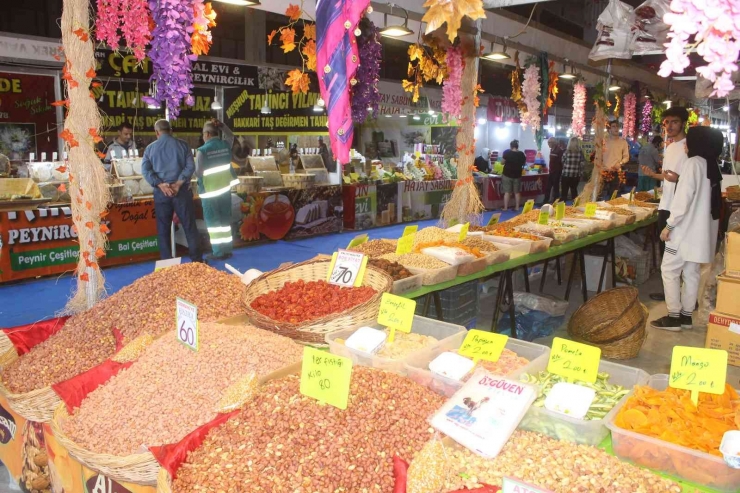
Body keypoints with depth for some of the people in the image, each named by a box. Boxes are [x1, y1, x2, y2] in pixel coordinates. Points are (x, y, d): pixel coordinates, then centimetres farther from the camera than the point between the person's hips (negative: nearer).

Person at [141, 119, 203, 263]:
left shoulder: (150, 148, 6)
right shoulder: (182, 144, 2)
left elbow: (145, 170, -4)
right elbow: (190, 166, -8)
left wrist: (160, 185, -11)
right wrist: (179, 183, -12)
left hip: (161, 192, 1)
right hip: (181, 191, -1)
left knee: (163, 228, 9)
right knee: (189, 226, 5)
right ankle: (197, 259, 8)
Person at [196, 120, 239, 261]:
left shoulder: (202, 150, -15)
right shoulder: (226, 145, 1)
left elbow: (198, 172, -11)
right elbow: (230, 136, 25)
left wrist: (206, 174, 10)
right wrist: (221, 125, 15)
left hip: (209, 190, -5)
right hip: (225, 187, 5)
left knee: (213, 221, 2)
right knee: (225, 219, 13)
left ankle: (218, 252, 2)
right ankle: (227, 249, 17)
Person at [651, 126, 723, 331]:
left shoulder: (693, 162, -14)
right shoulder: (712, 165, 12)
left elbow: (684, 197, -19)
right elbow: (700, 194, 16)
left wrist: (669, 224, -15)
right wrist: (678, 180, 13)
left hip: (687, 227, -8)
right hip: (702, 228, 8)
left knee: (669, 270, -1)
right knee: (691, 272, 12)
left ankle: (673, 317, 2)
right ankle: (686, 315, 19)